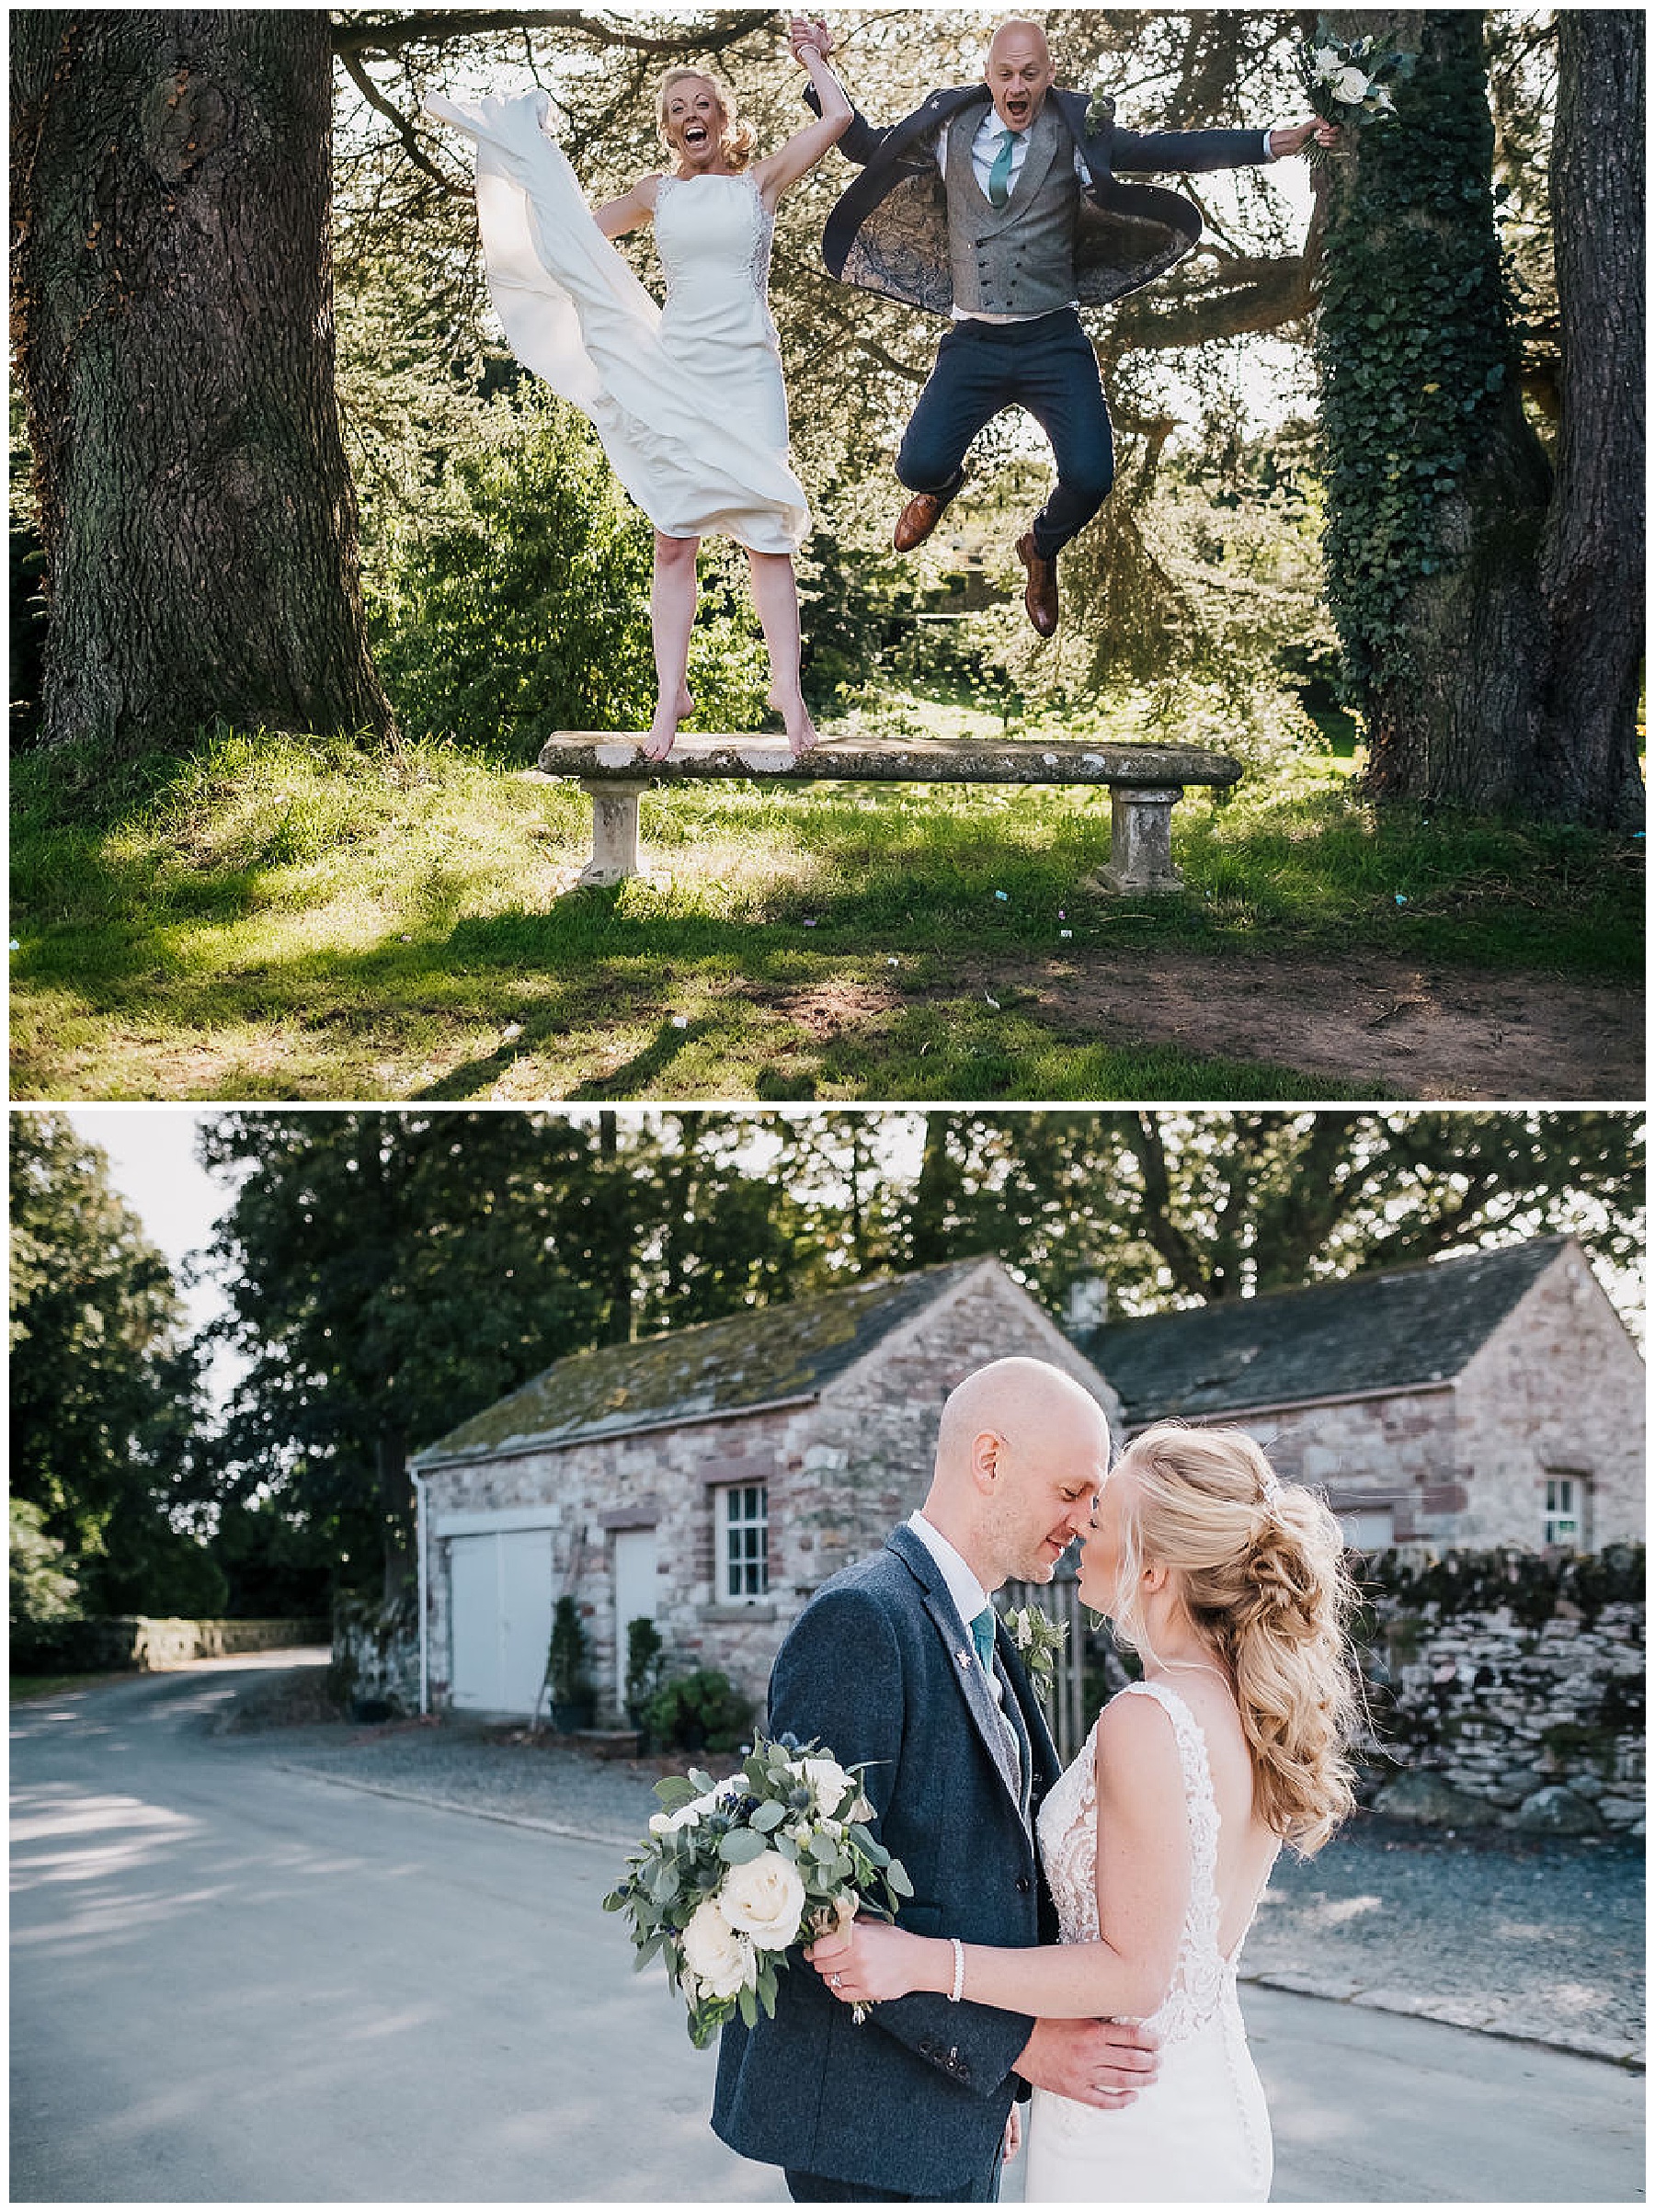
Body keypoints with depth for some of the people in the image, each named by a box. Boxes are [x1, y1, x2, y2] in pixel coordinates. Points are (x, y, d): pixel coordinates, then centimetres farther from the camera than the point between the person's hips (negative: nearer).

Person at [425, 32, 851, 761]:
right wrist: (530, 155, 24)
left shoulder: (759, 180, 7)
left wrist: (812, 60, 13)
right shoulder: (657, 193, 13)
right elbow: (580, 231, 26)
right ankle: (670, 699, 1)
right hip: (672, 376, 2)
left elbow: (838, 117, -1)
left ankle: (788, 691, -4)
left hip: (747, 375, -2)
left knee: (766, 535, -8)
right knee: (674, 543, -1)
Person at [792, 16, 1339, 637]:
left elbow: (1166, 149, -6)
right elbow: (865, 145, 16)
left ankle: (1041, 549, 22)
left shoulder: (1077, 133, 1)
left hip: (1053, 341, -1)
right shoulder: (949, 130, 6)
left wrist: (1272, 143, -14)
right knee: (920, 466, -17)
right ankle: (943, 485, 28)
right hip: (973, 345, 1)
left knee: (1089, 479, -17)